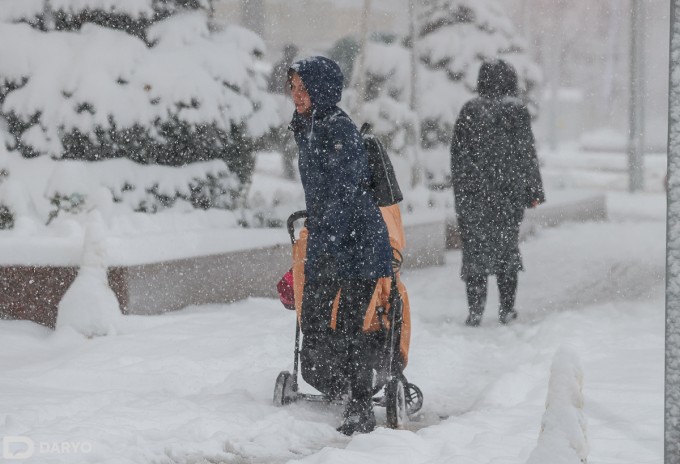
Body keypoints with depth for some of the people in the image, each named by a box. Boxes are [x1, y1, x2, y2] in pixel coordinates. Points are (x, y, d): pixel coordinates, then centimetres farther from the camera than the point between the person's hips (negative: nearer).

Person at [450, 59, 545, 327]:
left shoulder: (469, 112, -1)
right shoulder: (517, 112, -2)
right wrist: (534, 192, 6)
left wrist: (461, 191, 10)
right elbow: (528, 154, 0)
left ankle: (475, 310, -3)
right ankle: (507, 308, 11)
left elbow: (458, 155, 2)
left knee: (475, 248, 3)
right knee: (507, 248, 11)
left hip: (474, 193, 0)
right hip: (510, 192, 0)